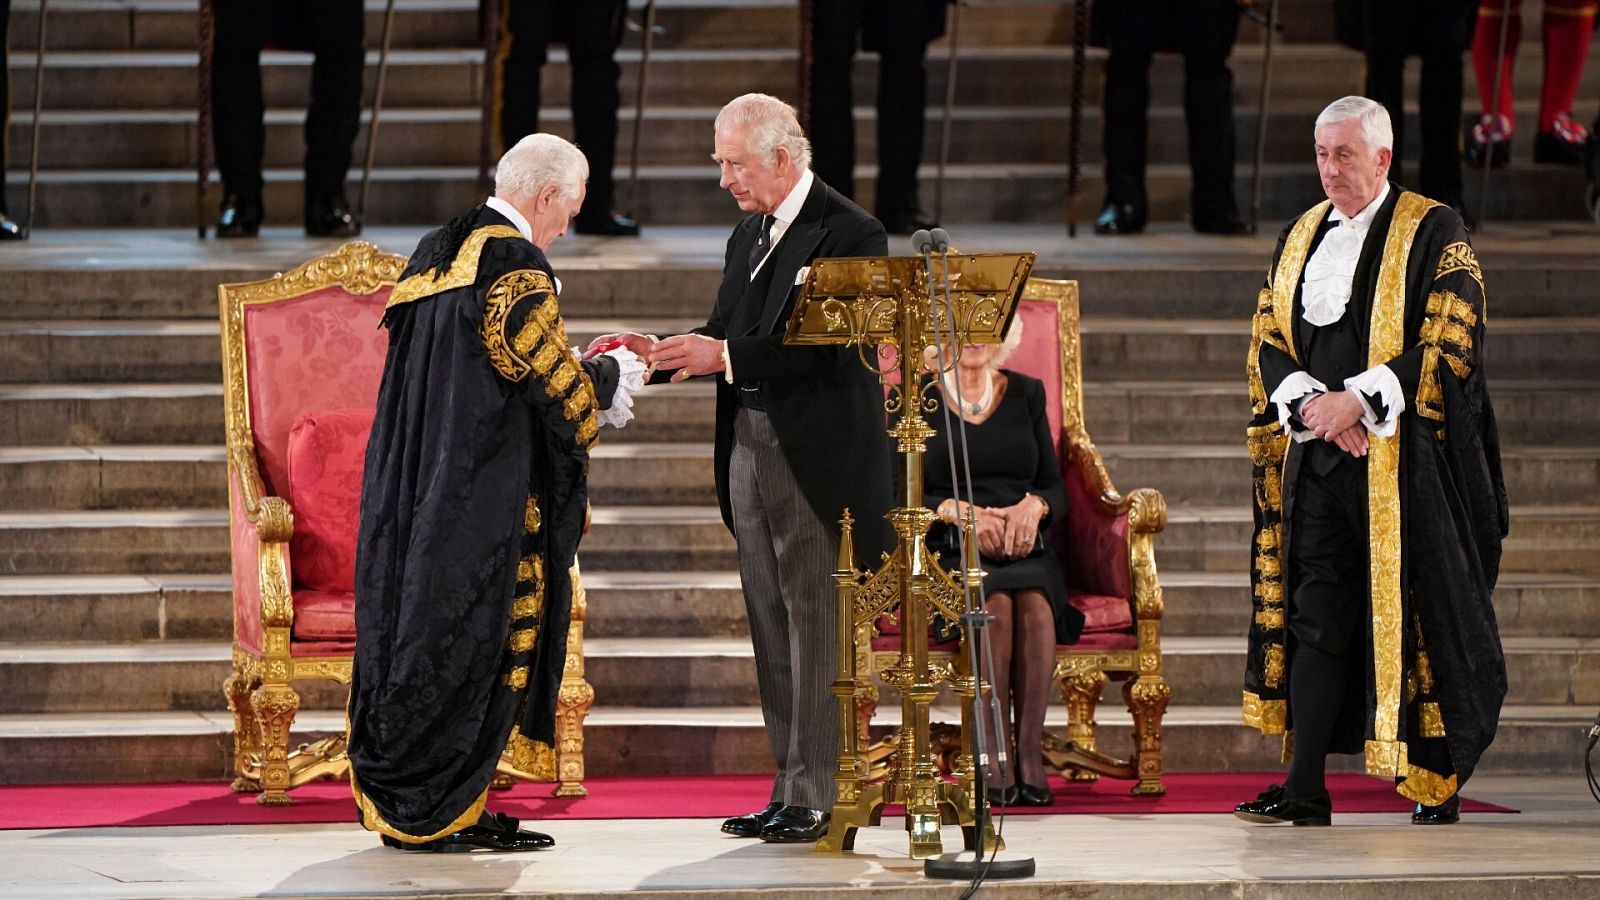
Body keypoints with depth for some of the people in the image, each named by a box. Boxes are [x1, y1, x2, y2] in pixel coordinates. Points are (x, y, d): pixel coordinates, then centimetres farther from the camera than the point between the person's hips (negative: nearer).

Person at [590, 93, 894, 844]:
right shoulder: (747, 237, 17)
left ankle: (816, 797, -5)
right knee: (772, 627, 10)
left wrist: (725, 356, -22)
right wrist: (660, 354, -1)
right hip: (749, 449, 9)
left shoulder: (849, 234, -10)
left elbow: (826, 347, -19)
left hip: (817, 460, -8)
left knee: (815, 621, -7)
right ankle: (788, 793, 15)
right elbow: (724, 341, 17)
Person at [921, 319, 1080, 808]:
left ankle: (1030, 754, -32)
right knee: (996, 602, -35)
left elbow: (1056, 488, 14)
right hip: (948, 553, -2)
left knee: (1034, 601, -34)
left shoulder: (1026, 394, 18)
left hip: (1023, 550, 2)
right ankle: (996, 760, -33)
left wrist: (1034, 505, -9)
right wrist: (956, 510, -17)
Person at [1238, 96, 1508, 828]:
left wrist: (1358, 400, -17)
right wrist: (1312, 405, -7)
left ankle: (1440, 784, 7)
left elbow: (1450, 344, -11)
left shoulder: (1432, 234, -3)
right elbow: (1268, 344, 12)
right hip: (1318, 461, 5)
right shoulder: (1300, 240, 15)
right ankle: (1305, 790, -2)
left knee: (1412, 619, -3)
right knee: (1316, 618, 0)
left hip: (1403, 462, -5)